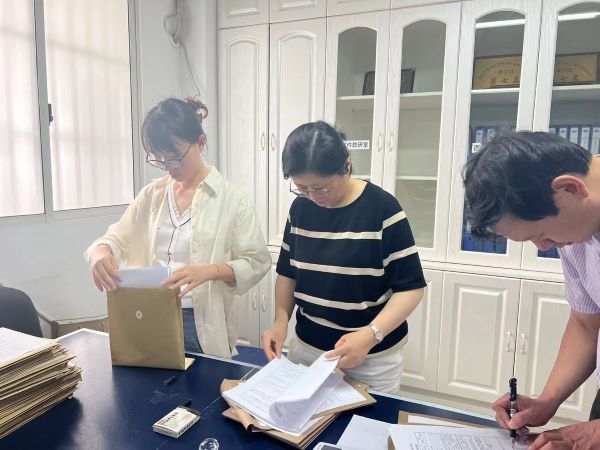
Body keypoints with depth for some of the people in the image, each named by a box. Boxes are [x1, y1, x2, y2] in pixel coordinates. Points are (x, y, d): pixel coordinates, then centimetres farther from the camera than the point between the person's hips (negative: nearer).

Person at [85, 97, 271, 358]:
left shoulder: (231, 199, -9)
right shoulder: (151, 195, 4)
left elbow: (257, 262, -10)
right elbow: (116, 239, 8)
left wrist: (210, 271, -27)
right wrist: (101, 252, -16)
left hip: (204, 325, -3)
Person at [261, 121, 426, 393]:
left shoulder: (382, 208, -16)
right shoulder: (300, 208, -2)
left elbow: (410, 287, -15)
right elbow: (288, 272, 8)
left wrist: (370, 335, -27)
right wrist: (281, 320, -7)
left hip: (373, 356, -4)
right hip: (306, 346, 4)